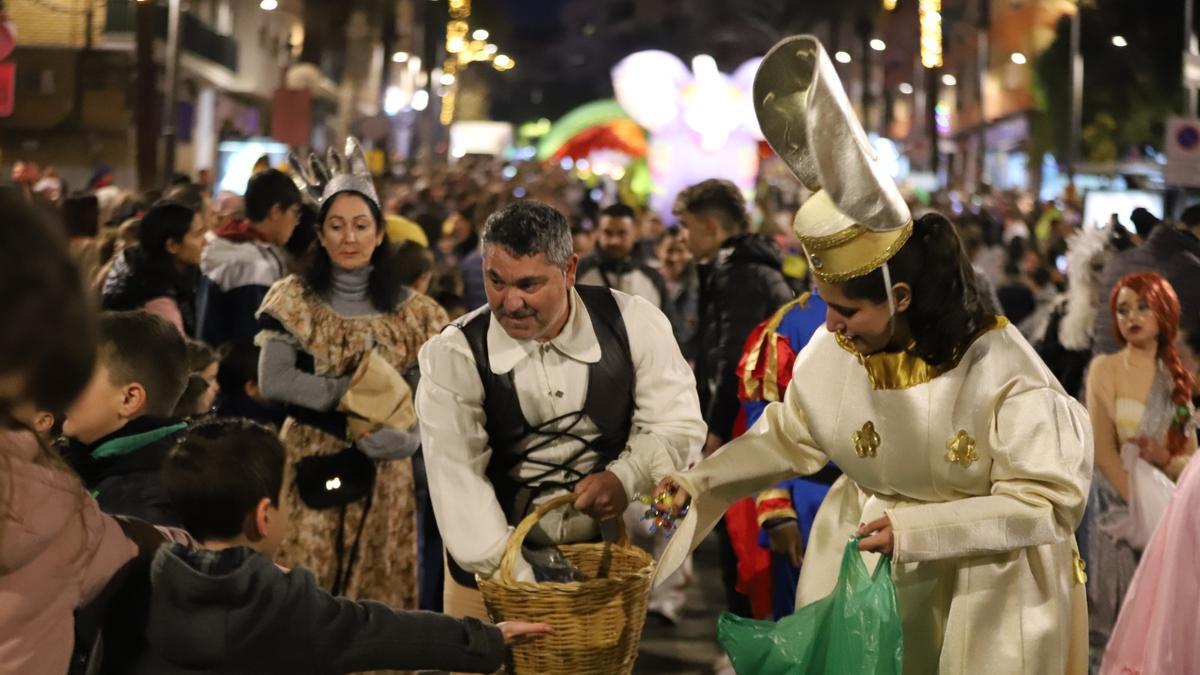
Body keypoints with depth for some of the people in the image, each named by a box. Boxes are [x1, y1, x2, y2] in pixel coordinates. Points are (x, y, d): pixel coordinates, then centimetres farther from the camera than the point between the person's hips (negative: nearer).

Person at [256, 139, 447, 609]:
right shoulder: (295, 298, 1)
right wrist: (360, 391, -15)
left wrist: (406, 433, -19)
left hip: (383, 475, 2)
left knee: (378, 594, 5)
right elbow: (272, 382, -11)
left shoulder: (409, 309, 5)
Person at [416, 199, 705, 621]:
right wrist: (516, 579, -31)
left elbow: (677, 425, -4)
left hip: (608, 550, 2)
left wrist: (627, 477, -25)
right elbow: (457, 477, -22)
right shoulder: (452, 357, -16)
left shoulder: (635, 325, -11)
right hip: (496, 563, -1)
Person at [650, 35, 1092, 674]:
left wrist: (915, 528, -28)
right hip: (864, 570, 4)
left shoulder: (999, 371, -24)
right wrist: (701, 482, -6)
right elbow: (788, 437, 7)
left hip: (984, 593, -4)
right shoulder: (830, 352, -11)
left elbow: (1049, 500, -21)